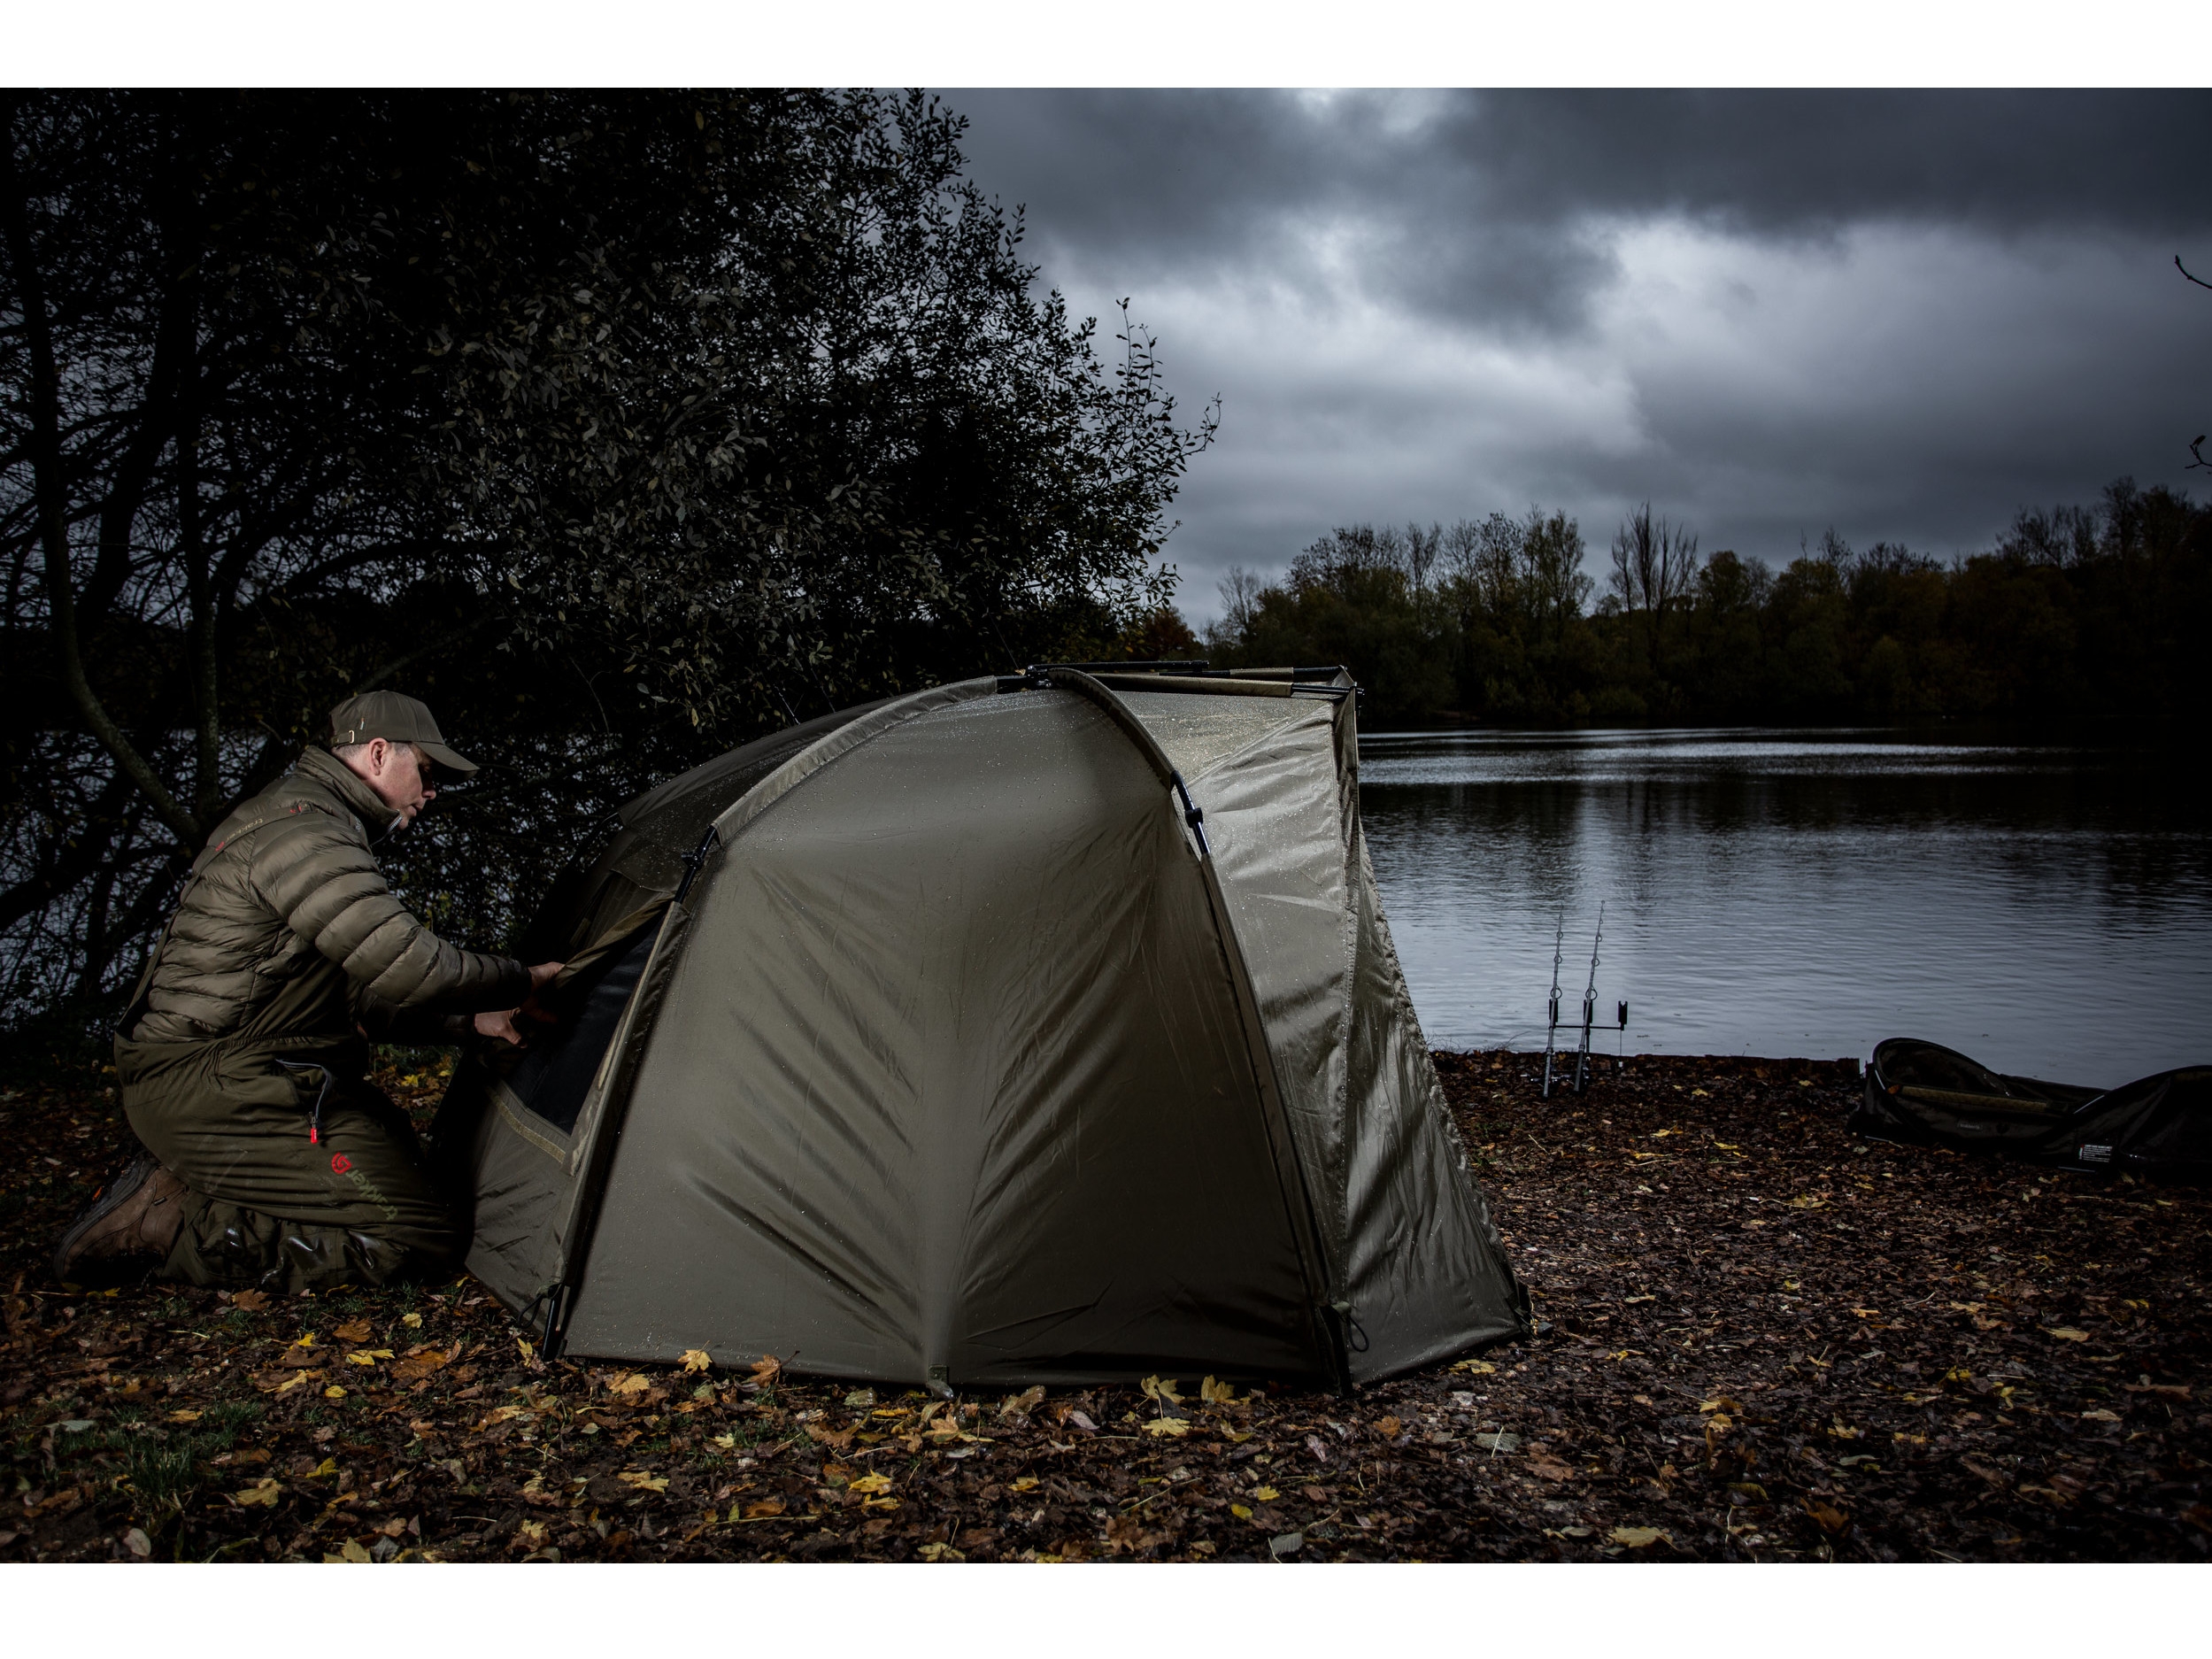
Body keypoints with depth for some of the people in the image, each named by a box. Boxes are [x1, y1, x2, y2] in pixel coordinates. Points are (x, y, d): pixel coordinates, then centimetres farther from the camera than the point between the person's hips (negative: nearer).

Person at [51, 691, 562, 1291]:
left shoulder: (301, 820, 19)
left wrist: (472, 1019, 12)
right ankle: (173, 1226, -10)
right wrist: (517, 980, -7)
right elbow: (405, 967, -24)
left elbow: (365, 999, 21)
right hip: (218, 1090, -11)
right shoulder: (305, 832, -16)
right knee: (415, 1237, -14)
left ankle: (178, 1190, 8)